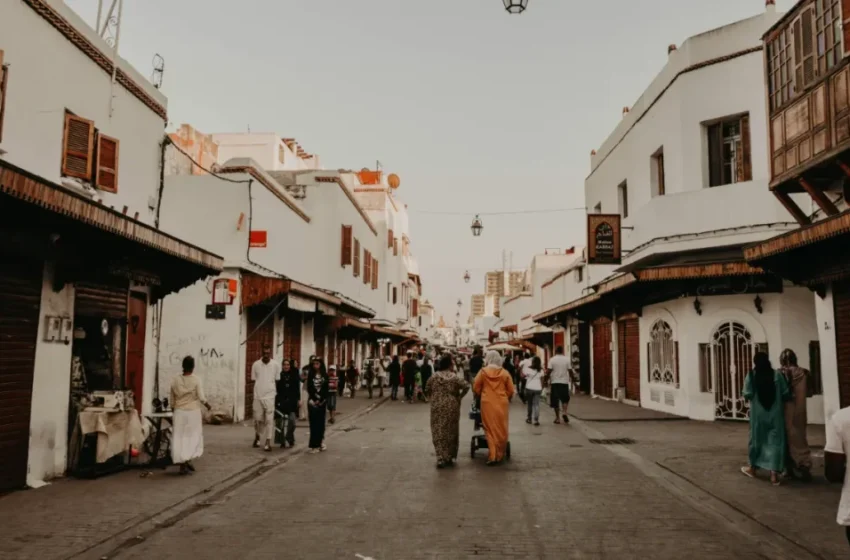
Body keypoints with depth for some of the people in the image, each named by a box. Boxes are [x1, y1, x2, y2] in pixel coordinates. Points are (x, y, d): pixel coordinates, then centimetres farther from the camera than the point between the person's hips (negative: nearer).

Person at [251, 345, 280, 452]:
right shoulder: (256, 364, 0)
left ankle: (268, 442, 0)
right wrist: (259, 388, 0)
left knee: (269, 419, -4)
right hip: (258, 396, 1)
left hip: (270, 396, -1)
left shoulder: (276, 365, -2)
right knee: (257, 419, 9)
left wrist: (276, 393, 4)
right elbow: (253, 380, 7)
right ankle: (257, 436, 35)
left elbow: (278, 381, 5)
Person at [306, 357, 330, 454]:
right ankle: (314, 445, -4)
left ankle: (320, 442, 13)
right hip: (313, 401, -1)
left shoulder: (325, 375, 5)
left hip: (322, 401, 1)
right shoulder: (310, 375, 3)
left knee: (321, 422, 4)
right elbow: (309, 389, -2)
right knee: (314, 422, -4)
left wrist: (320, 400, -10)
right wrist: (315, 400, -11)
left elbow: (326, 389, -1)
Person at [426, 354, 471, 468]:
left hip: (437, 407, 1)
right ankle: (449, 457, 20)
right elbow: (466, 386, -16)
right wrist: (459, 397, -4)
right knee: (450, 431, 12)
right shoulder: (454, 377, -7)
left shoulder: (433, 377, 1)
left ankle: (441, 458, -3)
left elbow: (427, 390, 5)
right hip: (451, 407, -1)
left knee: (438, 432, 5)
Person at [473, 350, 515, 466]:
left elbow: (476, 388, 1)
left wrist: (481, 396, 21)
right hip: (501, 403, 1)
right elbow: (511, 391, 3)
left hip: (487, 404, -1)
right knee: (501, 429, 10)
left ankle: (493, 456, -2)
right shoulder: (505, 373, 0)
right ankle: (500, 455, 17)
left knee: (490, 429, 4)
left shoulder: (483, 372, -3)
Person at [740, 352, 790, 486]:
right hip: (775, 413, 0)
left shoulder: (751, 376, -7)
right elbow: (786, 394, -2)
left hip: (758, 413, 0)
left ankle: (753, 467, 30)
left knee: (757, 439, 15)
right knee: (775, 441, 3)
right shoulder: (777, 375, -5)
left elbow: (747, 395, -9)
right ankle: (774, 474, -2)